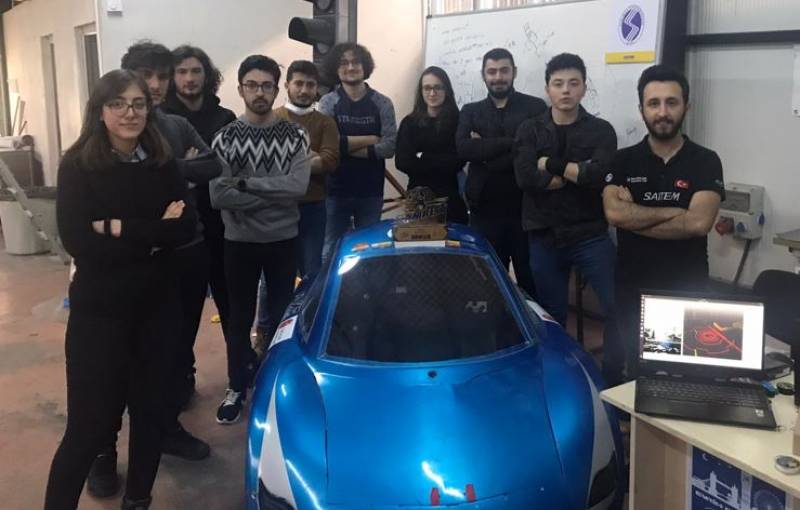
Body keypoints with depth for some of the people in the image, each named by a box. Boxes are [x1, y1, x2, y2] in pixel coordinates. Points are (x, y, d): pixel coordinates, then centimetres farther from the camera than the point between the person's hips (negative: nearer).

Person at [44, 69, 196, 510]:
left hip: (156, 306, 4)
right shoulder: (77, 166, -7)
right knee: (90, 423, -2)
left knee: (149, 408, 14)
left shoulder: (163, 165, 3)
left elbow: (186, 228, -8)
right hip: (99, 309, -3)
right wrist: (152, 234, -15)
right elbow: (79, 243, -16)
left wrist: (121, 229, -18)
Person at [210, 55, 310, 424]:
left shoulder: (295, 136, -2)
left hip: (283, 240, 0)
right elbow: (218, 196, -14)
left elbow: (298, 187, -16)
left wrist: (246, 183, -18)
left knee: (281, 315, 12)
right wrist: (272, 196, -17)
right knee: (240, 318, 11)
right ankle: (237, 387, 27)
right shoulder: (225, 138, -3)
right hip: (240, 241, 0)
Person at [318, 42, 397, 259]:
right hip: (336, 189, -1)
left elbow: (390, 147, -9)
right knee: (332, 249, 8)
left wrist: (346, 147, -12)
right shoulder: (327, 102, 0)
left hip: (371, 191, 1)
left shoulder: (382, 103, 2)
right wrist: (371, 139, -11)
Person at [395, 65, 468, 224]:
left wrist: (422, 159, -9)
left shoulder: (457, 120, 0)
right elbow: (402, 162, -4)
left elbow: (458, 161, -8)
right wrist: (442, 163, -9)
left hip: (450, 197, -1)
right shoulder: (410, 122, 6)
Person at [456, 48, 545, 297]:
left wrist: (485, 150, -10)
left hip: (525, 209, -2)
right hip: (485, 210, 2)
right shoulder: (470, 112, 13)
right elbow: (463, 148, -6)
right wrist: (510, 143, -12)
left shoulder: (535, 107, 4)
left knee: (531, 281, 4)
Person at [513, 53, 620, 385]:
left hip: (591, 236, -1)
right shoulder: (530, 130, 6)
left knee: (618, 307, -5)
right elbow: (525, 177, -11)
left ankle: (616, 379, 10)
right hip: (544, 238, 1)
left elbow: (601, 175, -17)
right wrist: (578, 173, -11)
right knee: (551, 314, 12)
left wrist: (552, 164, -10)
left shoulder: (601, 130, 2)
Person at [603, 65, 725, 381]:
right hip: (632, 290, 1)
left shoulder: (705, 161, -3)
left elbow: (700, 222, -18)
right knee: (638, 373, 14)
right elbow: (614, 213, -15)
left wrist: (634, 217, -13)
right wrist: (674, 212, -13)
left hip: (687, 292, -1)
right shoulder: (623, 161, 2)